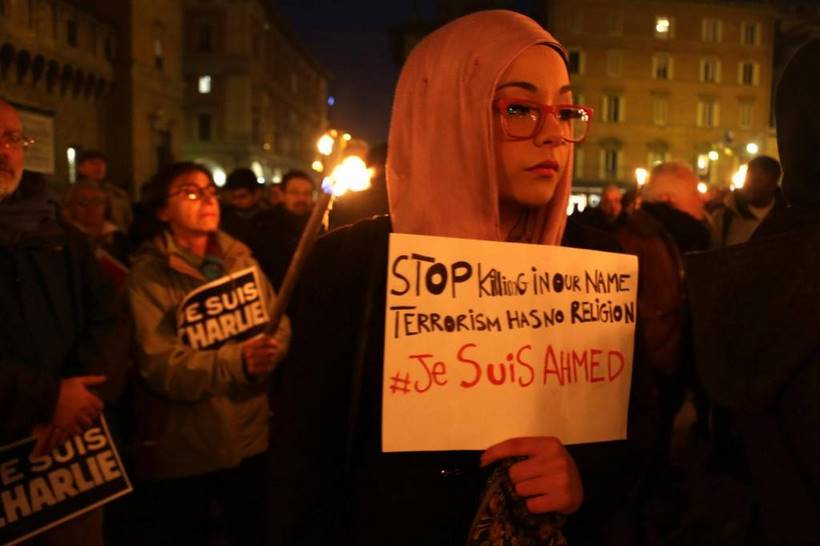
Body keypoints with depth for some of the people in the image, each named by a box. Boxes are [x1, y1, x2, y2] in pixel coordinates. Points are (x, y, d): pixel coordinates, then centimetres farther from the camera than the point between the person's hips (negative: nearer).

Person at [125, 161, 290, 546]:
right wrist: (236, 361, -33)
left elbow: (280, 329, 1)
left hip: (249, 438, 4)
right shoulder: (149, 274, -9)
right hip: (180, 450, -4)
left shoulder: (241, 260, 5)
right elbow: (160, 366, -19)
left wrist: (266, 353, -22)